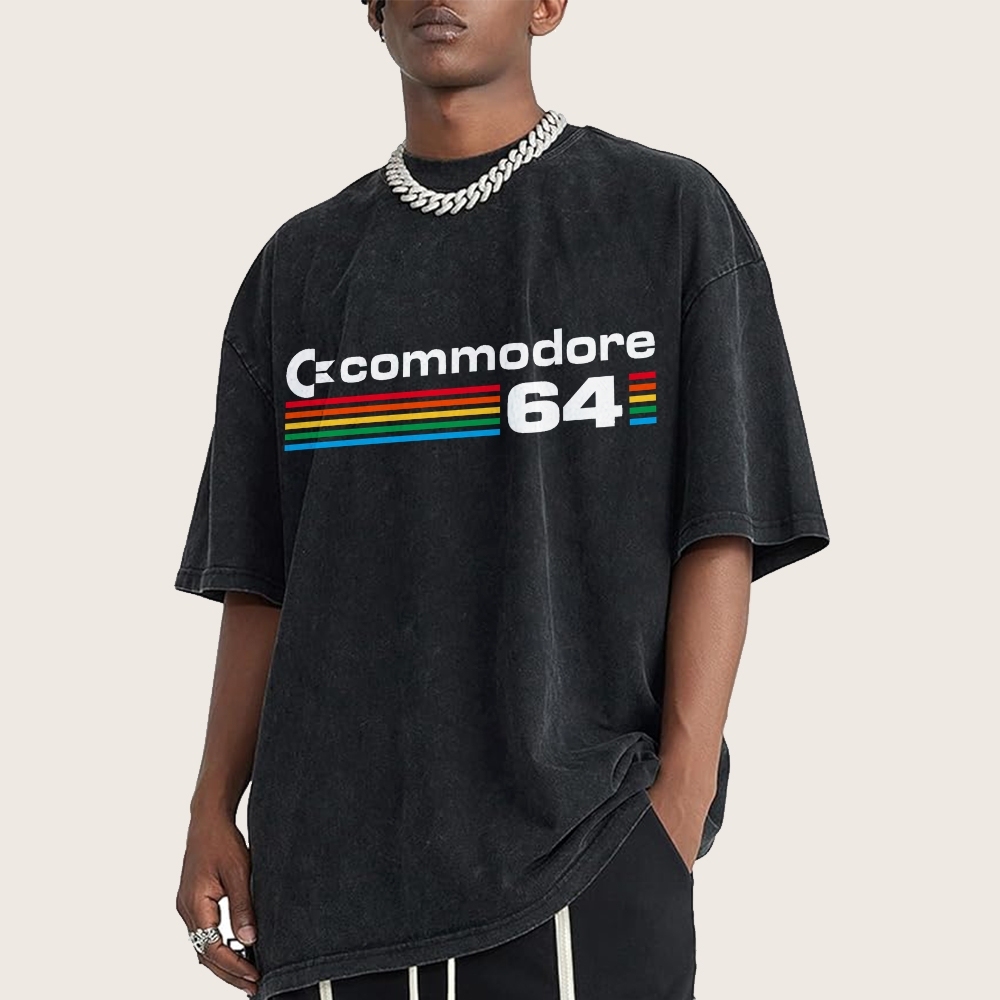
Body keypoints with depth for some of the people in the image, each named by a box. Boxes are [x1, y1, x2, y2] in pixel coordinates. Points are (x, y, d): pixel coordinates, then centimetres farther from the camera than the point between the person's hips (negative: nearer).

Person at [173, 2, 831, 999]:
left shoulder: (672, 214, 5)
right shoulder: (299, 265, 15)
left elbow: (719, 534, -2)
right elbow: (258, 575, 13)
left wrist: (683, 794, -10)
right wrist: (213, 810, 6)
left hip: (579, 848, -3)